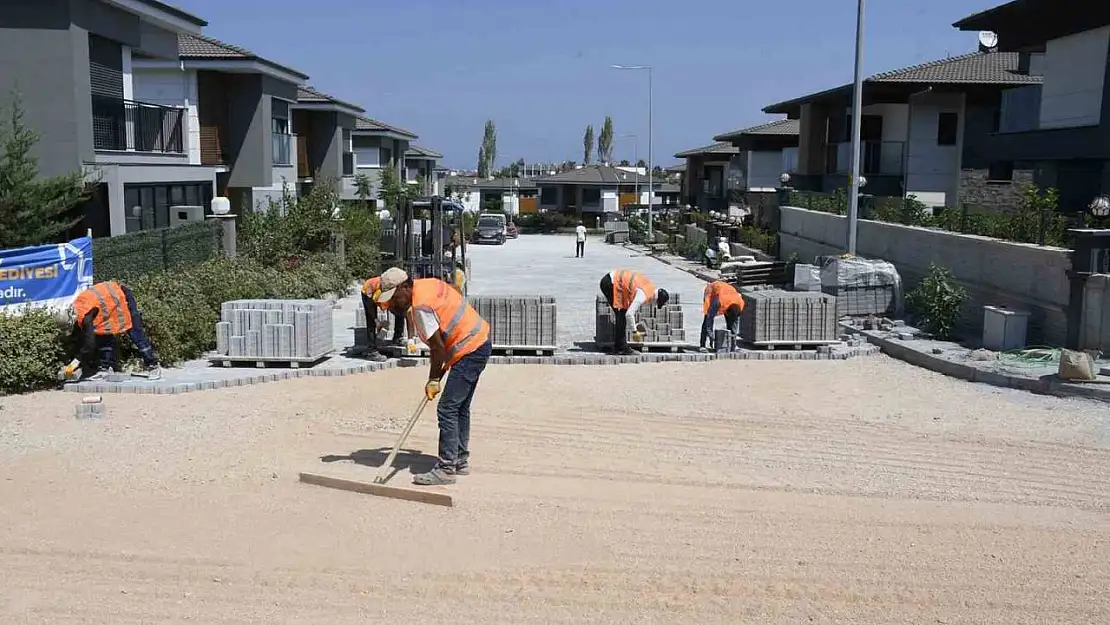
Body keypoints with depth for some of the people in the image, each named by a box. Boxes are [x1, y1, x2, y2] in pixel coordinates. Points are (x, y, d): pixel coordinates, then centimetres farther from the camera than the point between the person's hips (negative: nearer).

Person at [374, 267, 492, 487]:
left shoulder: (421, 306, -20)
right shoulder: (428, 284, 9)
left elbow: (437, 347, -18)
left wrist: (433, 380, -7)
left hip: (470, 351, -11)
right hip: (479, 342, 11)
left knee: (447, 409, -10)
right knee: (460, 408, 18)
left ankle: (446, 470, -9)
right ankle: (460, 462, 27)